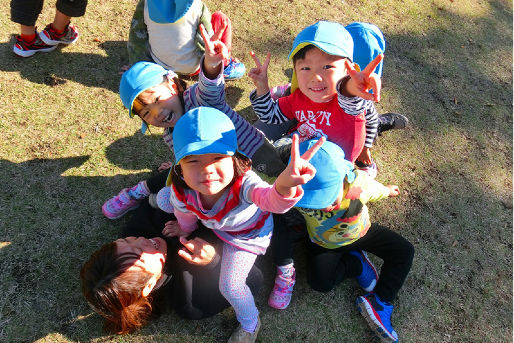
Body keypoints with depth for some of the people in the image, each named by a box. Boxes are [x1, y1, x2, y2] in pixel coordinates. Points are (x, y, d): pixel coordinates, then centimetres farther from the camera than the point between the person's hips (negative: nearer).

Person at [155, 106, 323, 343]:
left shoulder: (243, 183, -48)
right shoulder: (181, 193, -33)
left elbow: (272, 199, -71)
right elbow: (186, 218, -6)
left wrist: (284, 185, -94)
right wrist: (184, 230, 15)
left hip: (246, 234, -4)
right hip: (211, 222, 4)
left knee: (230, 286, -10)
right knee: (163, 199, 6)